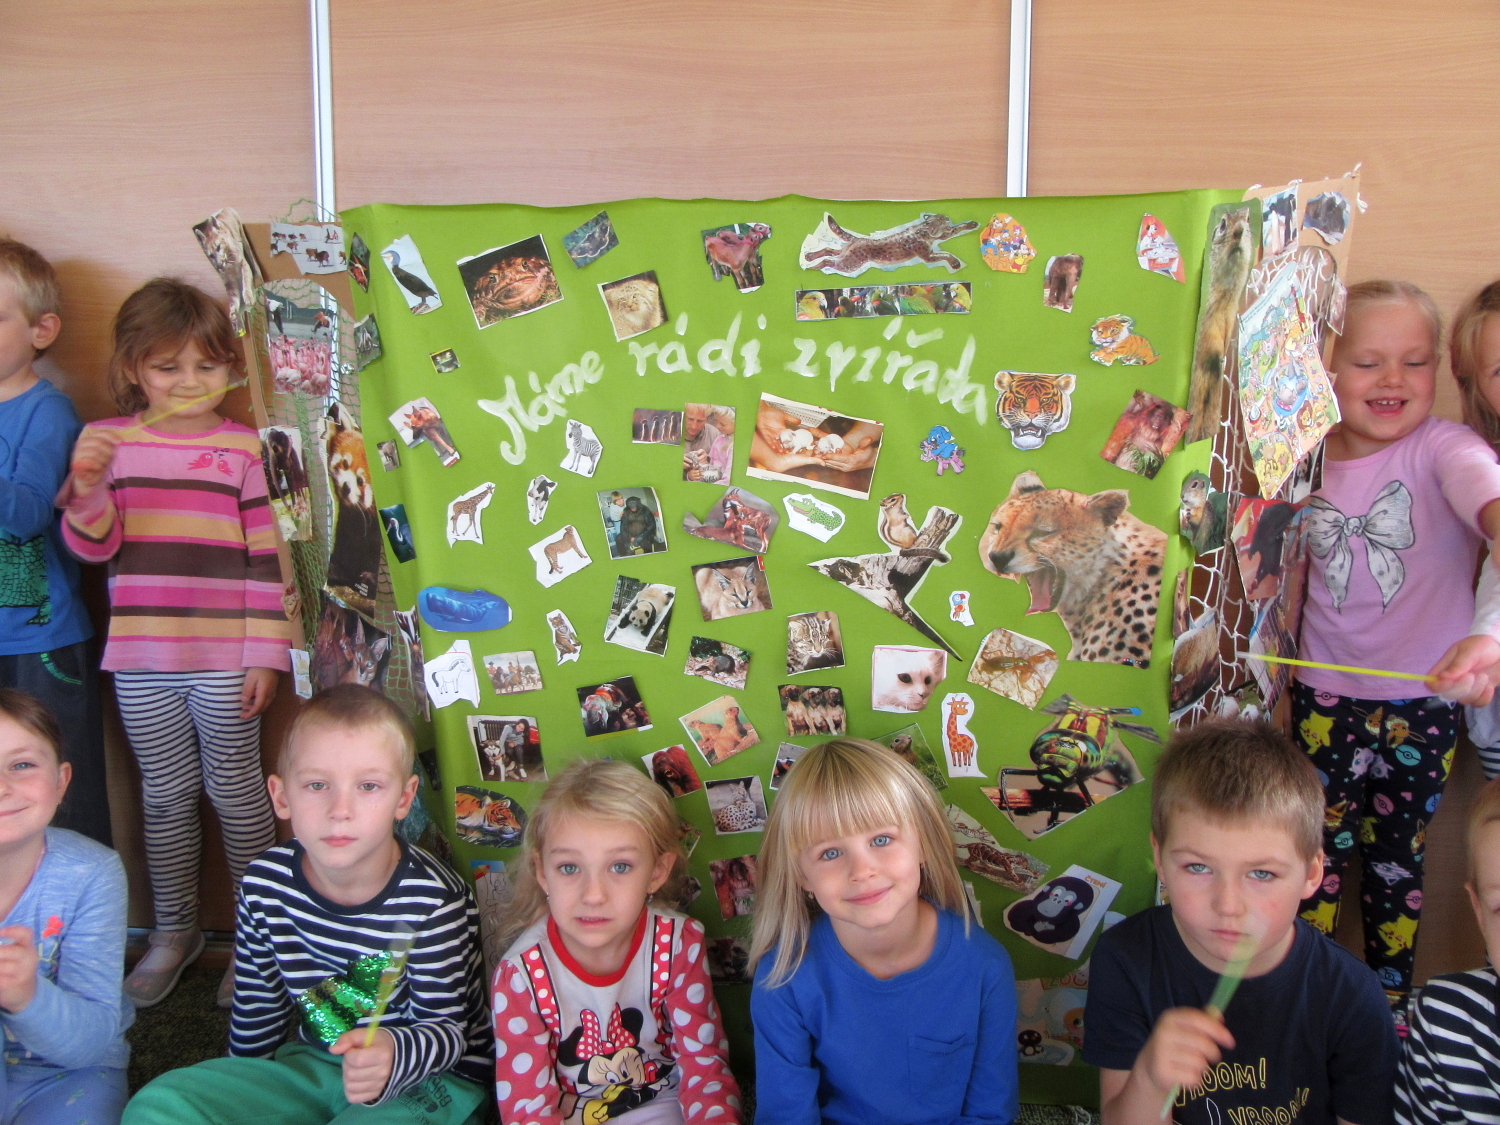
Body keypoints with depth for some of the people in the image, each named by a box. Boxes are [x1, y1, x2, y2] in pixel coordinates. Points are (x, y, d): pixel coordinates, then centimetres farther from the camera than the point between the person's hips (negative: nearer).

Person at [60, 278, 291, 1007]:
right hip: (141, 660, 2)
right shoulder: (109, 442, 3)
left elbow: (265, 559, -1)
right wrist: (86, 489, -22)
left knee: (235, 791, 7)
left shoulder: (241, 447, -1)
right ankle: (174, 930, 30)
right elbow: (91, 547, -2)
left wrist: (265, 654, -4)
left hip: (224, 660, -2)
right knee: (164, 794, 14)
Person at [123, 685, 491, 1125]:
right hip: (314, 1061, 5)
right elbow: (256, 1001, 9)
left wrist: (394, 1057, -37)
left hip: (431, 1078, -5)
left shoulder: (433, 902, -23)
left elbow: (447, 1028, -15)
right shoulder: (266, 882, -8)